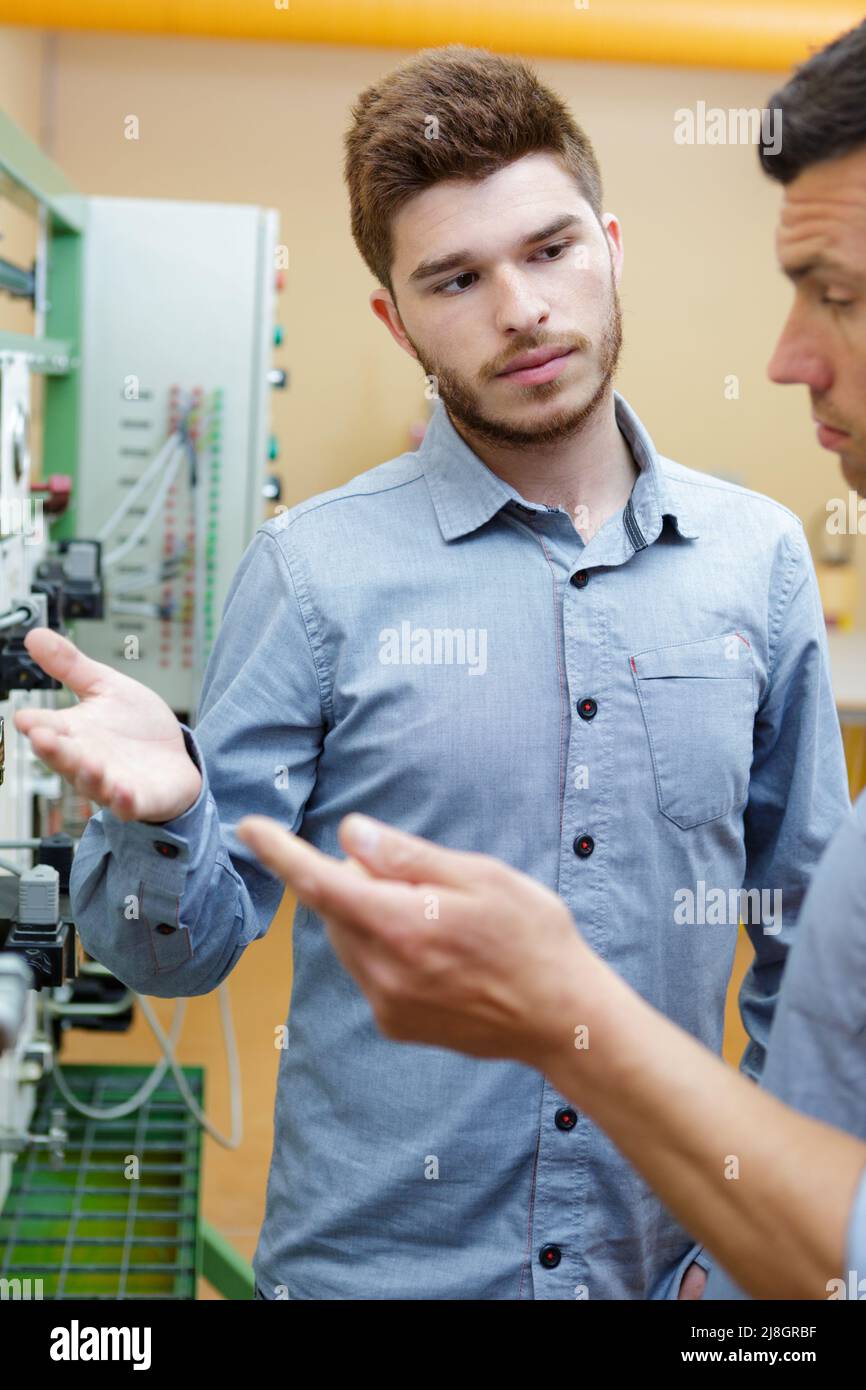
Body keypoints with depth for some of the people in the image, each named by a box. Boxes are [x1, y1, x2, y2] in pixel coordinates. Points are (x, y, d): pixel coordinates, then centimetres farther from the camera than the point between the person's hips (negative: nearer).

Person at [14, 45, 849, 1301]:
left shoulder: (760, 557, -3)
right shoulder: (315, 572, -11)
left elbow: (811, 922, 7)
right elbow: (185, 951, -8)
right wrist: (162, 811, -28)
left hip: (667, 1260, 3)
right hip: (372, 1257, -2)